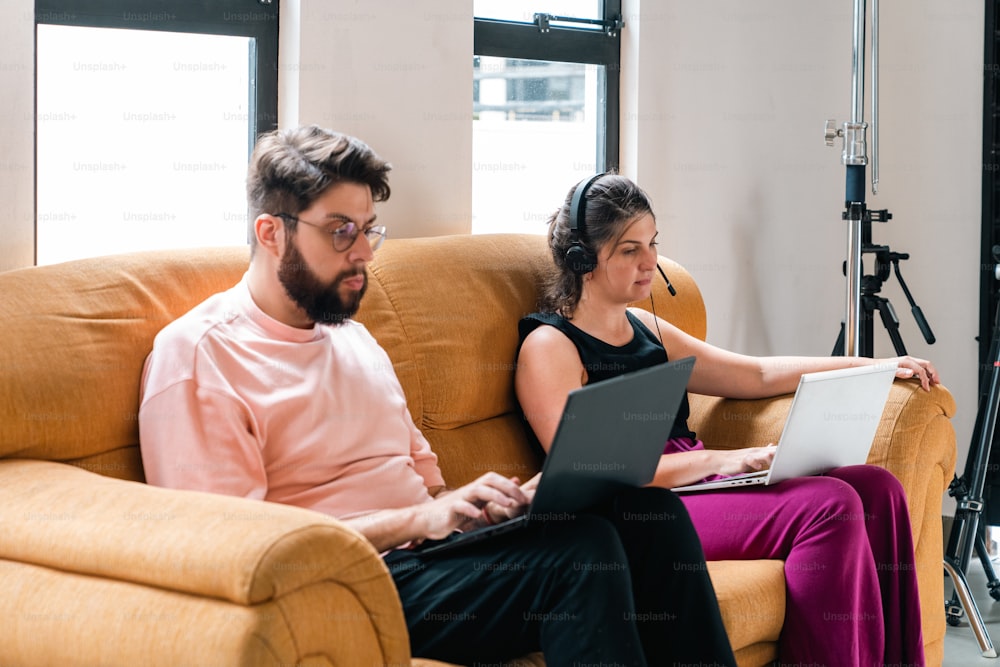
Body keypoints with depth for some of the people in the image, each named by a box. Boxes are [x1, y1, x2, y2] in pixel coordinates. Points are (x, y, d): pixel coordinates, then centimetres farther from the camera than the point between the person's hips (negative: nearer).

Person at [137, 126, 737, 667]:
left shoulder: (354, 338, 22)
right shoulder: (198, 355, -7)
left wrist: (469, 501, -1)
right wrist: (418, 519, -19)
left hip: (420, 552, 8)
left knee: (649, 511, -11)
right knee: (579, 548, -28)